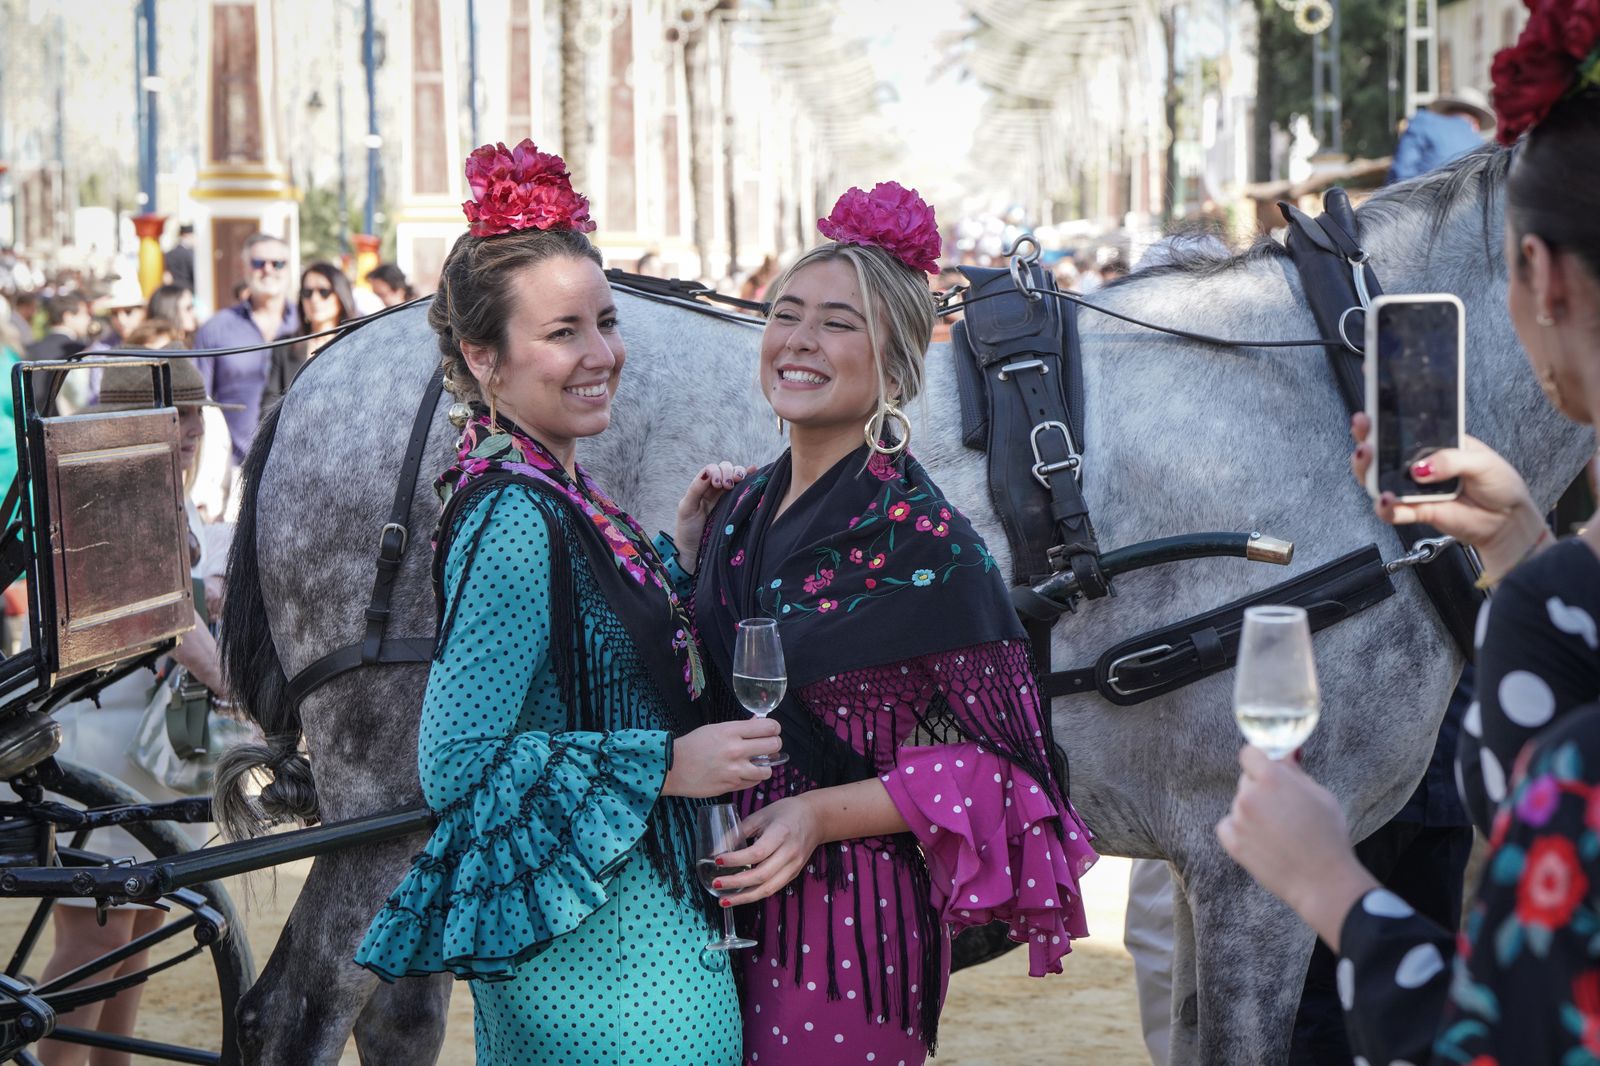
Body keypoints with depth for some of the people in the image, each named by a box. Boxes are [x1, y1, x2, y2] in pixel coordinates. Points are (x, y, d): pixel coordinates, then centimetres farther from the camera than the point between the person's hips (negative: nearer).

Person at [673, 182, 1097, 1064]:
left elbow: (997, 761, -13)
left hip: (849, 920, -6)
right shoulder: (742, 507, 4)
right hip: (731, 905, 6)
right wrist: (691, 556, 1)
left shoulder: (921, 542, -15)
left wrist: (820, 814, -22)